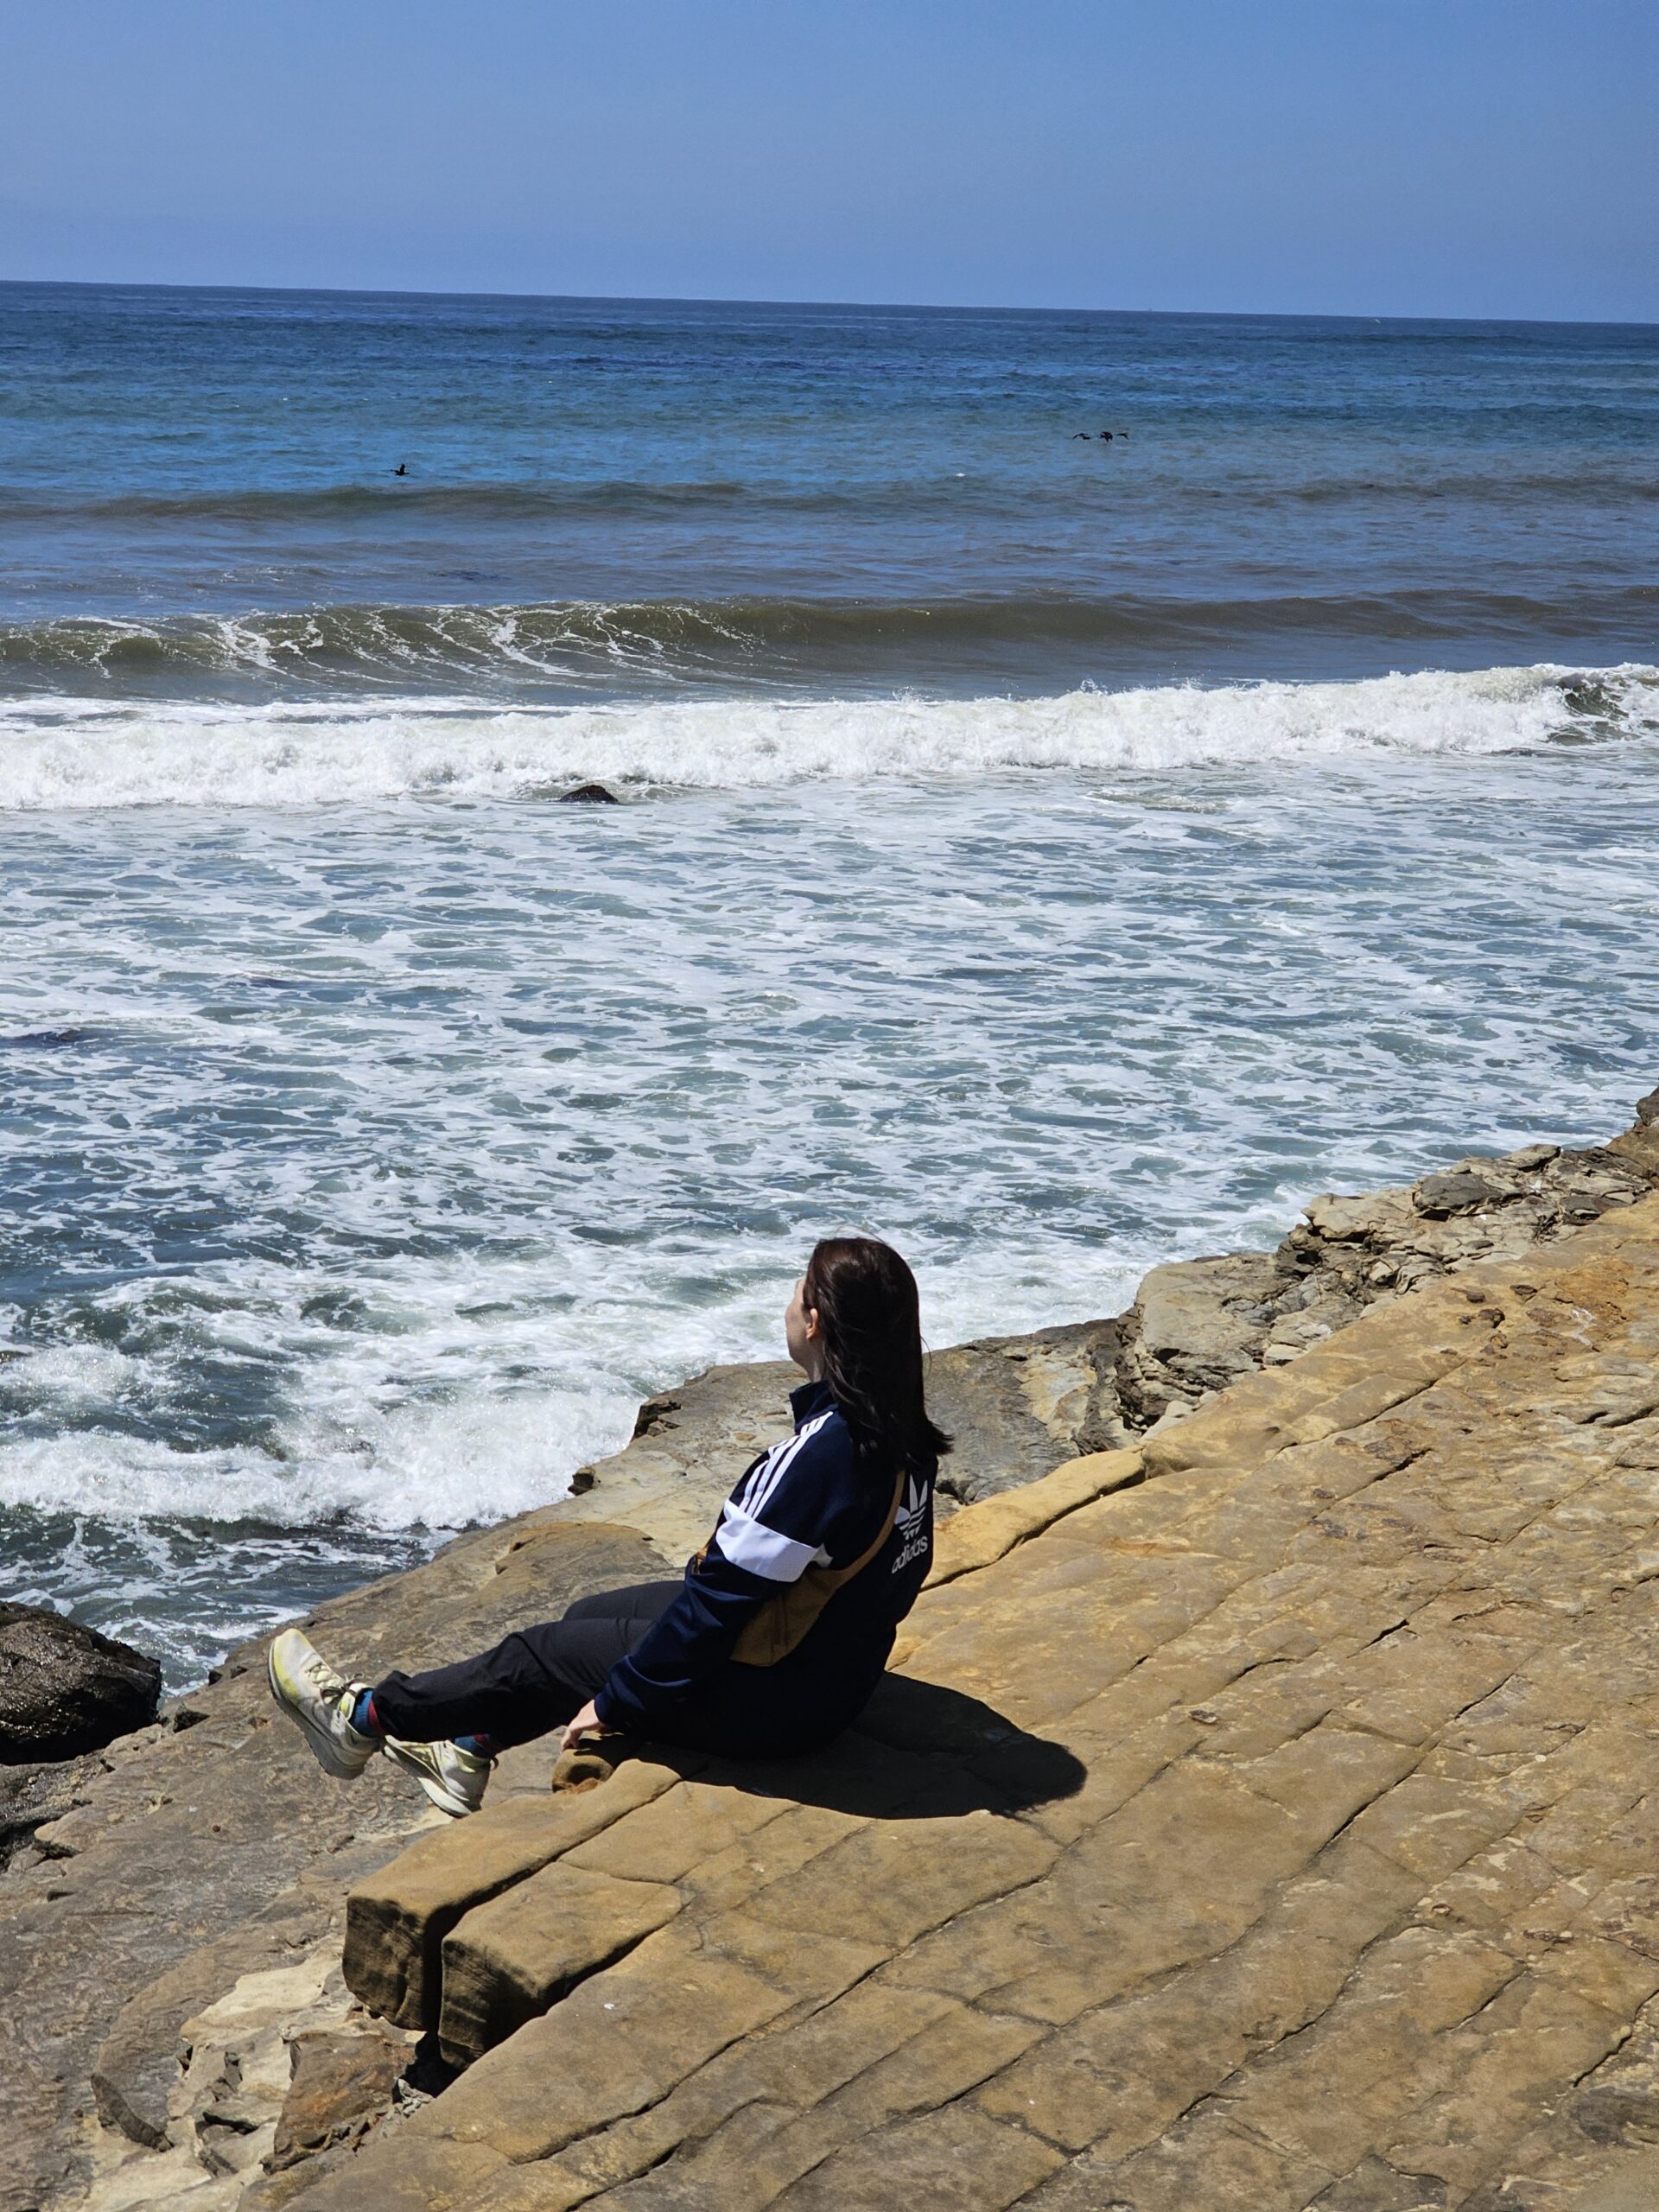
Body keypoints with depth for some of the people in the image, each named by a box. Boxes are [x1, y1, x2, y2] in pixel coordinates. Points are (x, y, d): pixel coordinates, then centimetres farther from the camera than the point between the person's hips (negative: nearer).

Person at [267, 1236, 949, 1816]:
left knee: (538, 1655, 7)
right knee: (588, 1615, 22)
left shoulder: (820, 1452, -31)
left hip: (768, 1703, -8)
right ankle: (467, 1752, 38)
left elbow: (725, 1595, -26)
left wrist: (617, 1701, -15)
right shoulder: (903, 1435, -3)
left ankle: (360, 1718, 25)